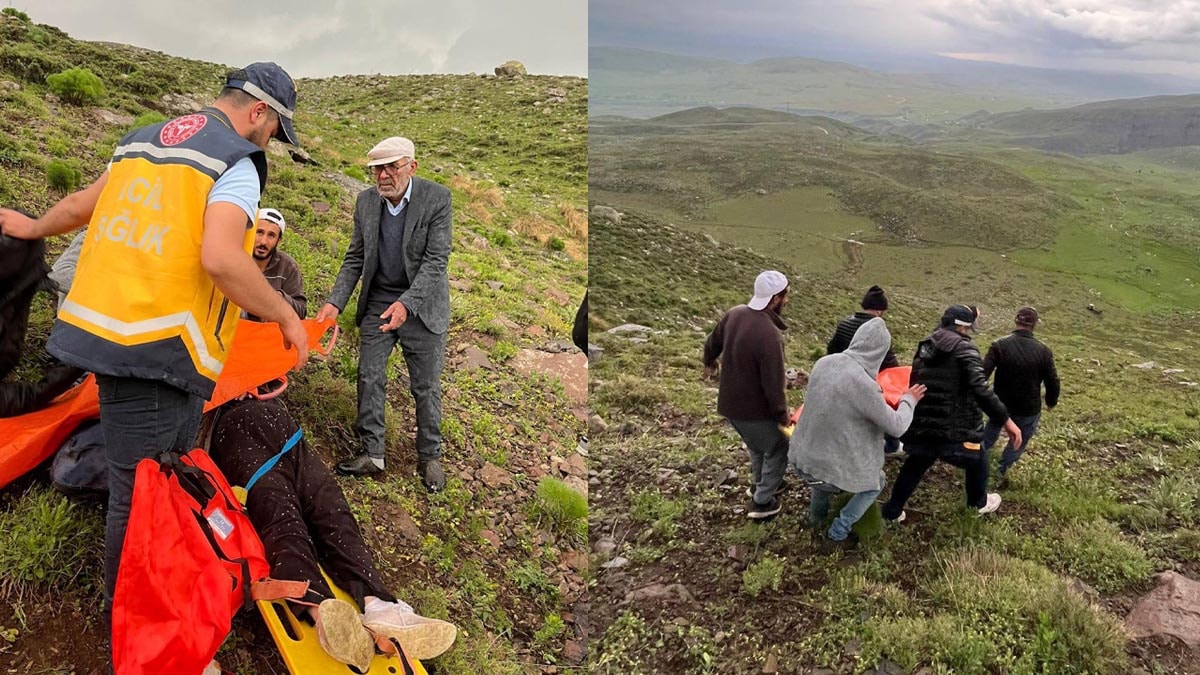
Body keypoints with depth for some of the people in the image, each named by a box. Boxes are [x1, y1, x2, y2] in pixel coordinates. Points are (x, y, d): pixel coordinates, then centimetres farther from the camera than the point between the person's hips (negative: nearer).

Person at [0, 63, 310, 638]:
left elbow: (81, 205, 28)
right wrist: (286, 317, -11)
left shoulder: (141, 139, 17)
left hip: (102, 327, 9)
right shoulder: (238, 161, -9)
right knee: (141, 493, 6)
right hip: (156, 350, -9)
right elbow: (220, 259, -23)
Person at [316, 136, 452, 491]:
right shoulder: (366, 200, -1)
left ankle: (429, 457, 21)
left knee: (426, 386, 5)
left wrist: (406, 303, -32)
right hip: (376, 304, 4)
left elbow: (436, 260, -19)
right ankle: (372, 454, 17)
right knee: (369, 378, 4)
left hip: (421, 305, -4)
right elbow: (355, 258, 4)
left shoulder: (436, 198, -14)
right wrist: (335, 303, -10)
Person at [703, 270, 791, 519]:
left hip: (730, 403, 8)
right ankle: (762, 503, 25)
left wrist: (710, 362, 32)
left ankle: (763, 485, 51)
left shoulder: (734, 314, -7)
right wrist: (783, 415, -10)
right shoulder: (770, 335, -32)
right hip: (755, 410, -8)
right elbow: (773, 384, -26)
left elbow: (712, 343, 11)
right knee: (778, 450, 17)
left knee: (757, 446, 31)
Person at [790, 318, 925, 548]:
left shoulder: (824, 362, -7)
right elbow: (896, 427, -15)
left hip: (801, 457, 6)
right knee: (875, 482, 25)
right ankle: (838, 532, 26)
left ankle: (817, 515, 52)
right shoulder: (862, 383, -27)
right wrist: (909, 400, 3)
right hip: (831, 467, -6)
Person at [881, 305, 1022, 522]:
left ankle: (892, 511, 31)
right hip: (953, 430, -5)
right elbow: (980, 390, -23)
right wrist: (1006, 421, -22)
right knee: (977, 461, 24)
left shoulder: (927, 345, 10)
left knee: (916, 464, 27)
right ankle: (979, 502, 47)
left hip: (920, 427, 5)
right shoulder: (964, 348, -11)